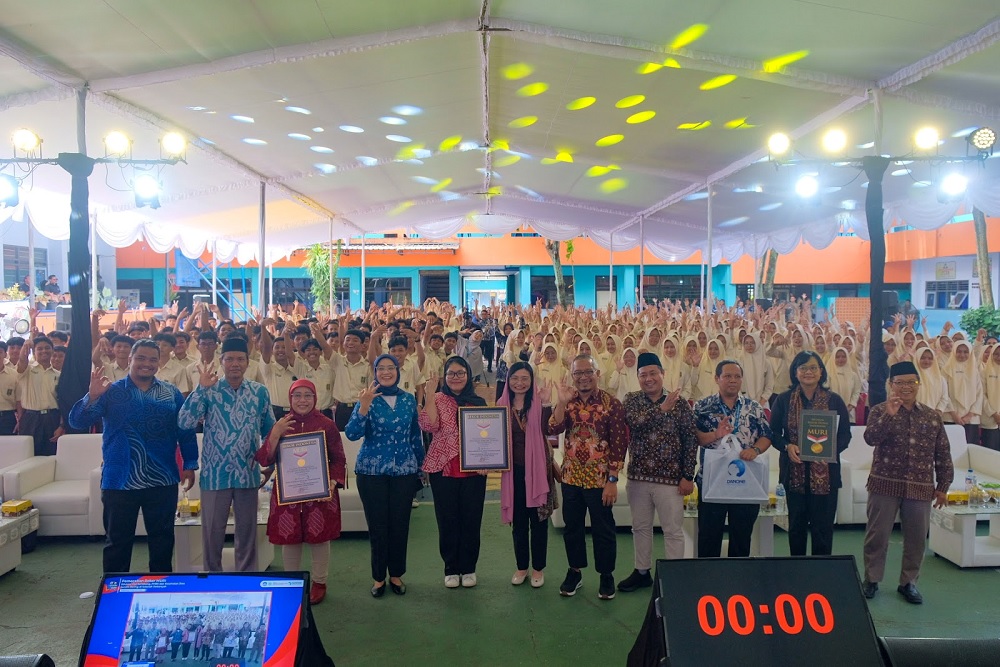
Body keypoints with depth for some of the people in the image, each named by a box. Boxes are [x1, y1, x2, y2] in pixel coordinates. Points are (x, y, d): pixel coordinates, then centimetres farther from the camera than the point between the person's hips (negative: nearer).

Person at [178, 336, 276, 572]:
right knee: (212, 532, 10)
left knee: (247, 531, 12)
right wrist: (201, 388, -21)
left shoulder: (259, 392, 1)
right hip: (215, 473, -1)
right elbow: (184, 423, -17)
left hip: (248, 473, 2)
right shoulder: (209, 391, -5)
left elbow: (269, 431, 9)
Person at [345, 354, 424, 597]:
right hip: (372, 471, -2)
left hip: (404, 470, 2)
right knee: (377, 525, 4)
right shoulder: (367, 398, -4)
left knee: (400, 524, 8)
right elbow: (352, 433, -16)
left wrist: (420, 467, 14)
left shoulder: (408, 399, 4)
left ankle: (396, 574, 24)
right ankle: (378, 577, 20)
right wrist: (364, 406, -29)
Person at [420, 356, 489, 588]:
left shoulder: (479, 401, 8)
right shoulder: (437, 399, 3)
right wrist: (430, 394, -15)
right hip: (443, 468, -1)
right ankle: (451, 568, 20)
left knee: (471, 519, 6)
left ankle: (468, 568, 20)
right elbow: (429, 426, -14)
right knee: (447, 519, 6)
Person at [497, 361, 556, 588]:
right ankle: (521, 566, 26)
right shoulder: (502, 405, 3)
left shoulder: (540, 403, -4)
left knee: (538, 519, 6)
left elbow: (552, 429, -18)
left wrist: (548, 403, -28)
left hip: (538, 467, -2)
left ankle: (538, 568, 20)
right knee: (518, 520, 11)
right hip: (513, 469, 2)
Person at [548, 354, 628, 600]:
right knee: (572, 527, 14)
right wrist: (562, 402, -24)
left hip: (599, 479, -4)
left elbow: (619, 444, -10)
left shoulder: (611, 403, -9)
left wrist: (612, 480, -13)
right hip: (571, 477, 4)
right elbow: (554, 429, -11)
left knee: (603, 529, 8)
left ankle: (607, 575, 25)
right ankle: (574, 571, 31)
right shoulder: (567, 402, 5)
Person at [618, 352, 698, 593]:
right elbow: (635, 422, -19)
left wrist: (688, 476, -7)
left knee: (673, 531, 5)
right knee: (640, 527, 16)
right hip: (638, 477, 3)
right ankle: (642, 572, 31)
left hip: (670, 478, -2)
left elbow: (691, 440, -4)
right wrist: (662, 408, -26)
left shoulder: (679, 403, -4)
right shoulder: (632, 400, 1)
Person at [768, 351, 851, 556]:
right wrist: (787, 446, -14)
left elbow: (845, 434, 3)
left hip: (825, 473, -1)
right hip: (794, 472, 1)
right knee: (796, 524, 10)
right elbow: (773, 433, 5)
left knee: (823, 526, 2)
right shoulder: (784, 400, 4)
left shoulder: (834, 400, 3)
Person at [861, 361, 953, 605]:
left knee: (917, 537, 9)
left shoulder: (932, 416, 8)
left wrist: (942, 486, 8)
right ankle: (871, 579, 19)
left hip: (920, 488, 2)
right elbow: (871, 438, -16)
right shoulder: (880, 411, 1)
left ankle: (908, 582, 25)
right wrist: (889, 414, -24)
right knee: (878, 534, 5)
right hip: (885, 484, -2)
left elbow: (943, 455, 10)